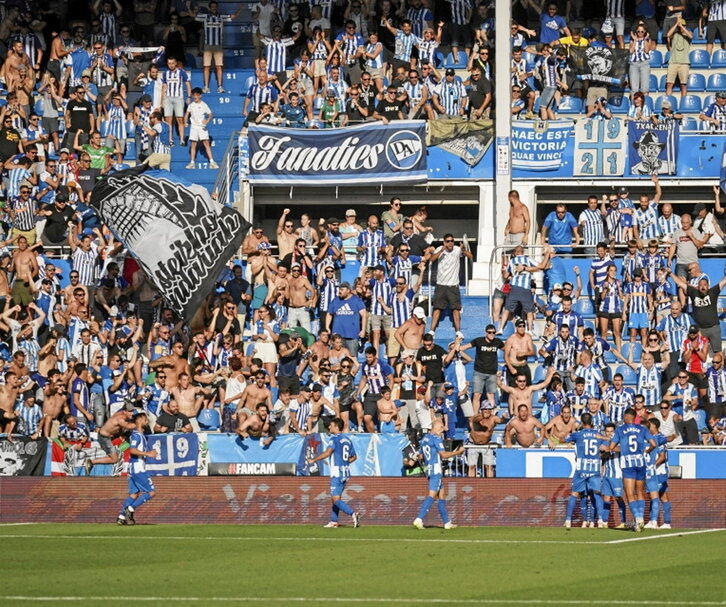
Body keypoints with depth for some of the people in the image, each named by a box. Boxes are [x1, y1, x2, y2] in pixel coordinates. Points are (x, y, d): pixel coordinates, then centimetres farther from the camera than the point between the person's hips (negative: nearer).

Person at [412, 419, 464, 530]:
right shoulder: (436, 438, -10)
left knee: (441, 495, 13)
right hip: (436, 469, -9)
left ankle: (447, 522, 15)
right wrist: (458, 452, -5)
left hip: (429, 469, 9)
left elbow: (421, 456, 21)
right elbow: (443, 455, -15)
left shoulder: (424, 439, 15)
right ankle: (419, 519, -22)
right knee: (432, 495, -13)